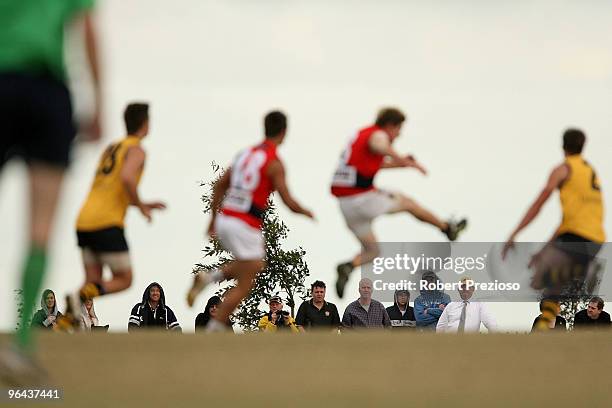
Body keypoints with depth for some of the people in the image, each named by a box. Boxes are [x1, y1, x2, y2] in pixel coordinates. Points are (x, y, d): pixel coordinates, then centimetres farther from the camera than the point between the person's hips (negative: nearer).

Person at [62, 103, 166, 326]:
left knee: (93, 282, 9)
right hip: (108, 224, -7)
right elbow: (126, 178, -22)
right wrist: (140, 206, -7)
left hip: (84, 222, 7)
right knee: (123, 280, 2)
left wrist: (142, 205, 30)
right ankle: (80, 297, -22)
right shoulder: (136, 150, -2)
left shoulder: (111, 148, 23)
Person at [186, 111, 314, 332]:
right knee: (244, 285, 3)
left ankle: (208, 277, 9)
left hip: (224, 220, 8)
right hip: (246, 226, -8)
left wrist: (213, 218, 24)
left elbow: (219, 186, 16)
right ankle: (214, 329, -1)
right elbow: (289, 202, -11)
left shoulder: (245, 154, 12)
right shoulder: (274, 163, -10)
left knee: (256, 265, 28)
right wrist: (306, 212, 10)